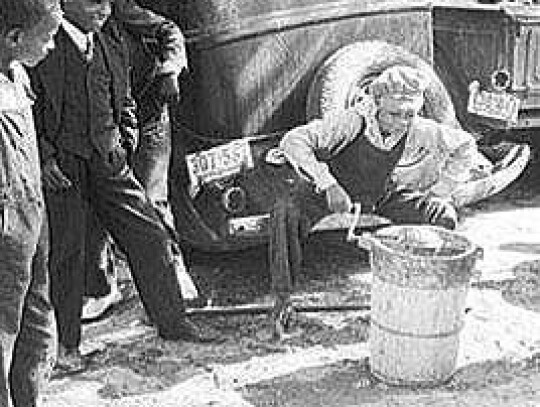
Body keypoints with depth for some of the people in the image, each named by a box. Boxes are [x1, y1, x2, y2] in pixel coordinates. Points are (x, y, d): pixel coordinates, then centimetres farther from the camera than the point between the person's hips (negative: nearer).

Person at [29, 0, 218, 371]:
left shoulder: (112, 38, 7)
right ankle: (64, 343, 22)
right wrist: (44, 159, -15)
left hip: (108, 158, 5)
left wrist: (127, 133, 8)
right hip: (59, 163, -5)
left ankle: (171, 322, 22)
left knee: (151, 236, 6)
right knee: (65, 254, 5)